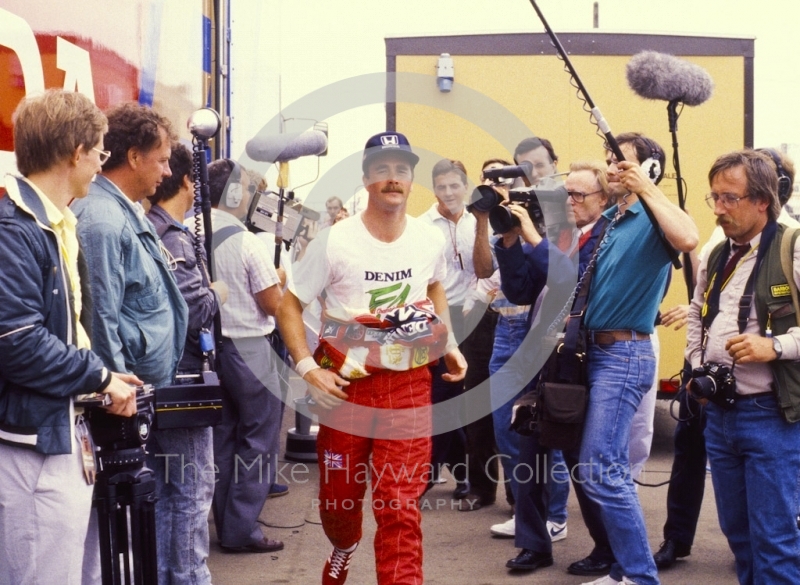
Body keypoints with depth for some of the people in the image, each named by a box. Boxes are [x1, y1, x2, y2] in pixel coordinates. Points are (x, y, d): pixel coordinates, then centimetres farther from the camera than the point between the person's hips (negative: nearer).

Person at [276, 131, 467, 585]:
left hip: (409, 386, 1)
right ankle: (344, 547, 47)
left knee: (402, 505, -7)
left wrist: (449, 344, 13)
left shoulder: (431, 240, 1)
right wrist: (307, 368, -13)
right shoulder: (335, 241, -10)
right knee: (339, 491, 14)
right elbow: (290, 305, -3)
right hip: (346, 384, -1)